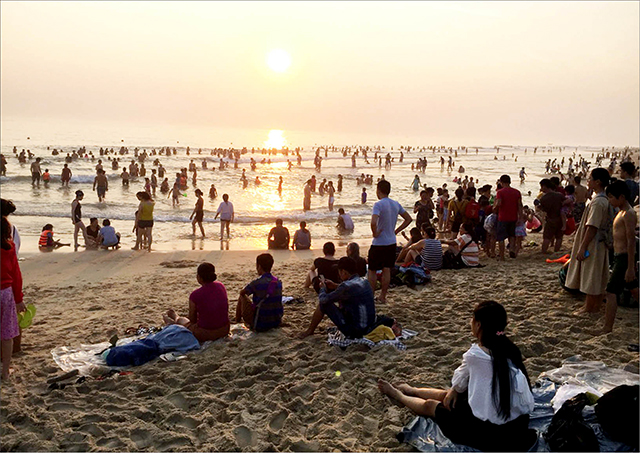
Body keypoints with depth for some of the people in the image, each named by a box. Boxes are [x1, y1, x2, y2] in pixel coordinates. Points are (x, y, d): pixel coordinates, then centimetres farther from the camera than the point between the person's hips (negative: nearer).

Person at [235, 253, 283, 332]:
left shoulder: (256, 283, -18)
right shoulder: (278, 282, -2)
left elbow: (242, 293, 1)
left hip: (260, 326, -5)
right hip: (276, 323, 5)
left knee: (242, 297, 13)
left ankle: (237, 321, 34)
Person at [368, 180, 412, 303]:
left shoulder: (379, 204, -18)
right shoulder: (396, 204, 5)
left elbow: (373, 222, -33)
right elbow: (408, 219, 14)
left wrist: (375, 233, -15)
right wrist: (396, 231, 11)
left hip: (379, 243, -6)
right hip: (392, 243, 6)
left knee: (372, 271, 8)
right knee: (387, 270, 14)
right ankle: (383, 296, 21)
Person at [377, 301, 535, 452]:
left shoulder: (475, 355, -22)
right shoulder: (507, 348, -4)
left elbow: (459, 383, 0)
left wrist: (454, 390, 21)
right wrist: (454, 391, 16)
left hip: (490, 432, -7)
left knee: (430, 405, 16)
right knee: (452, 394, 27)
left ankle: (398, 395, 45)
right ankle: (412, 390, 53)